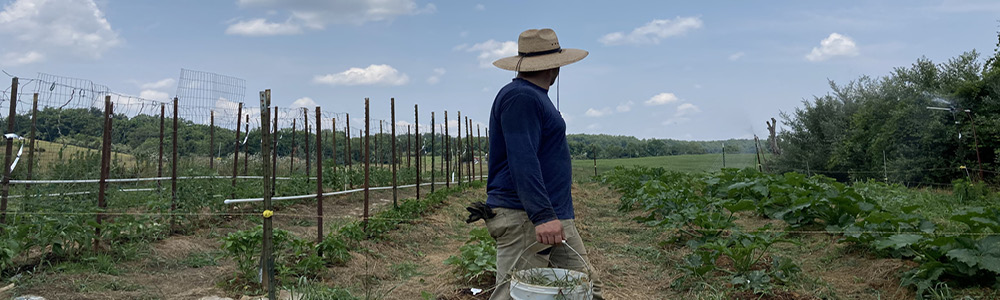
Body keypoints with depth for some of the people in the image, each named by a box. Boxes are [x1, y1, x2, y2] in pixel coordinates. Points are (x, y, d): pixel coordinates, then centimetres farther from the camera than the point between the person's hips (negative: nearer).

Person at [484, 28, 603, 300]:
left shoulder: (534, 97, 19)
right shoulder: (519, 97, -14)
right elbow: (522, 162, -24)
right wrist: (542, 216, -30)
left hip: (556, 217, 11)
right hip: (524, 217, -11)